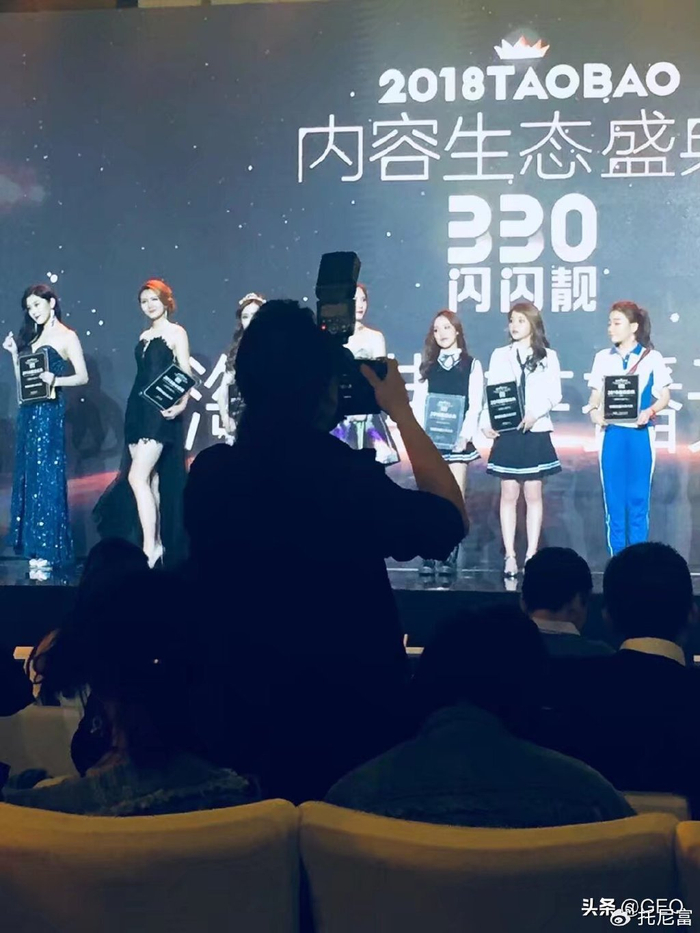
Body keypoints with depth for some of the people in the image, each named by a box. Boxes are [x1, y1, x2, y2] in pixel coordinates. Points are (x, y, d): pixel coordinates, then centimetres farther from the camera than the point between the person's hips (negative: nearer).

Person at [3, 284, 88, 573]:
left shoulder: (67, 336, -2)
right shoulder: (31, 336, 16)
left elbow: (82, 377, -7)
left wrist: (55, 380, -22)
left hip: (49, 411, -7)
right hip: (28, 411, 7)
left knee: (46, 476, -7)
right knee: (28, 474, 7)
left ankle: (47, 551, -4)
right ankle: (33, 544, 12)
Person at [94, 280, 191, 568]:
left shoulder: (176, 332, -2)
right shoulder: (144, 336, 18)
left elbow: (185, 374, -9)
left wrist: (182, 403, -25)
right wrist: (136, 411, 18)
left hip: (161, 412, -7)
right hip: (137, 409, 7)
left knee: (137, 477, -16)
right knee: (150, 479, 7)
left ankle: (150, 547, -14)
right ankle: (157, 543, 13)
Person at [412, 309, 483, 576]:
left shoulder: (471, 365, 4)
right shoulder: (428, 365, 12)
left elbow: (475, 405, -3)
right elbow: (418, 402, 6)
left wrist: (465, 435, -14)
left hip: (458, 439, -2)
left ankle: (450, 555, 3)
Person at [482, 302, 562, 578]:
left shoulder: (548, 357, 6)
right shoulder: (500, 355, 9)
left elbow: (554, 394, -1)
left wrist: (535, 414, -19)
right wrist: (486, 422, -12)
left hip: (536, 432, -1)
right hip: (507, 432, 1)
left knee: (533, 494, 3)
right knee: (509, 495, 2)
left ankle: (532, 554, 7)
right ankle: (510, 556, 4)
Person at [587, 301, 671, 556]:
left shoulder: (652, 358, 0)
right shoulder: (603, 358, 7)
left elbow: (664, 396, 1)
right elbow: (596, 395, 7)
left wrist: (650, 412, -18)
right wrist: (594, 410, -15)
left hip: (640, 433, -2)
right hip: (612, 433, 2)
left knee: (638, 497, 1)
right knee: (613, 497, 3)